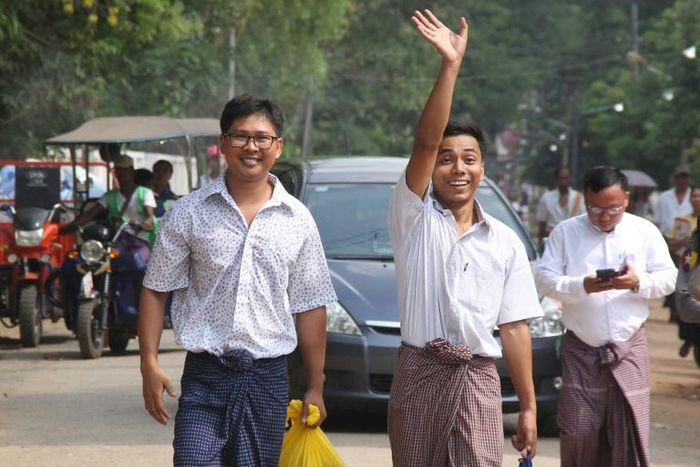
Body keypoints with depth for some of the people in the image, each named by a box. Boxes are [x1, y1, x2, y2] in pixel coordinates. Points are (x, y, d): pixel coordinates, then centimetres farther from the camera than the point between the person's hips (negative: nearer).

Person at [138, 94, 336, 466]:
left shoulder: (297, 220, 6)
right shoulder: (189, 212, 1)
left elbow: (309, 307, 9)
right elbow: (155, 290, 4)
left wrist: (315, 387, 9)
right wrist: (149, 363, -6)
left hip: (267, 379, 2)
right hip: (204, 377, -2)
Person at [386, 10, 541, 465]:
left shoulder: (505, 241, 8)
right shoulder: (414, 218, 1)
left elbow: (514, 328, 7)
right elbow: (425, 142, -14)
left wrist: (529, 409, 3)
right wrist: (450, 66, -24)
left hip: (478, 381, 1)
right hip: (418, 375, -1)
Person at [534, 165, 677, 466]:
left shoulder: (645, 231, 6)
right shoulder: (565, 232, 3)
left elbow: (668, 278, 5)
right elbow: (543, 279, -3)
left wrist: (638, 282, -16)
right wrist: (582, 286, -21)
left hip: (629, 347, 0)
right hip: (581, 348, 0)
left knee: (630, 431, -3)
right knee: (577, 432, 0)